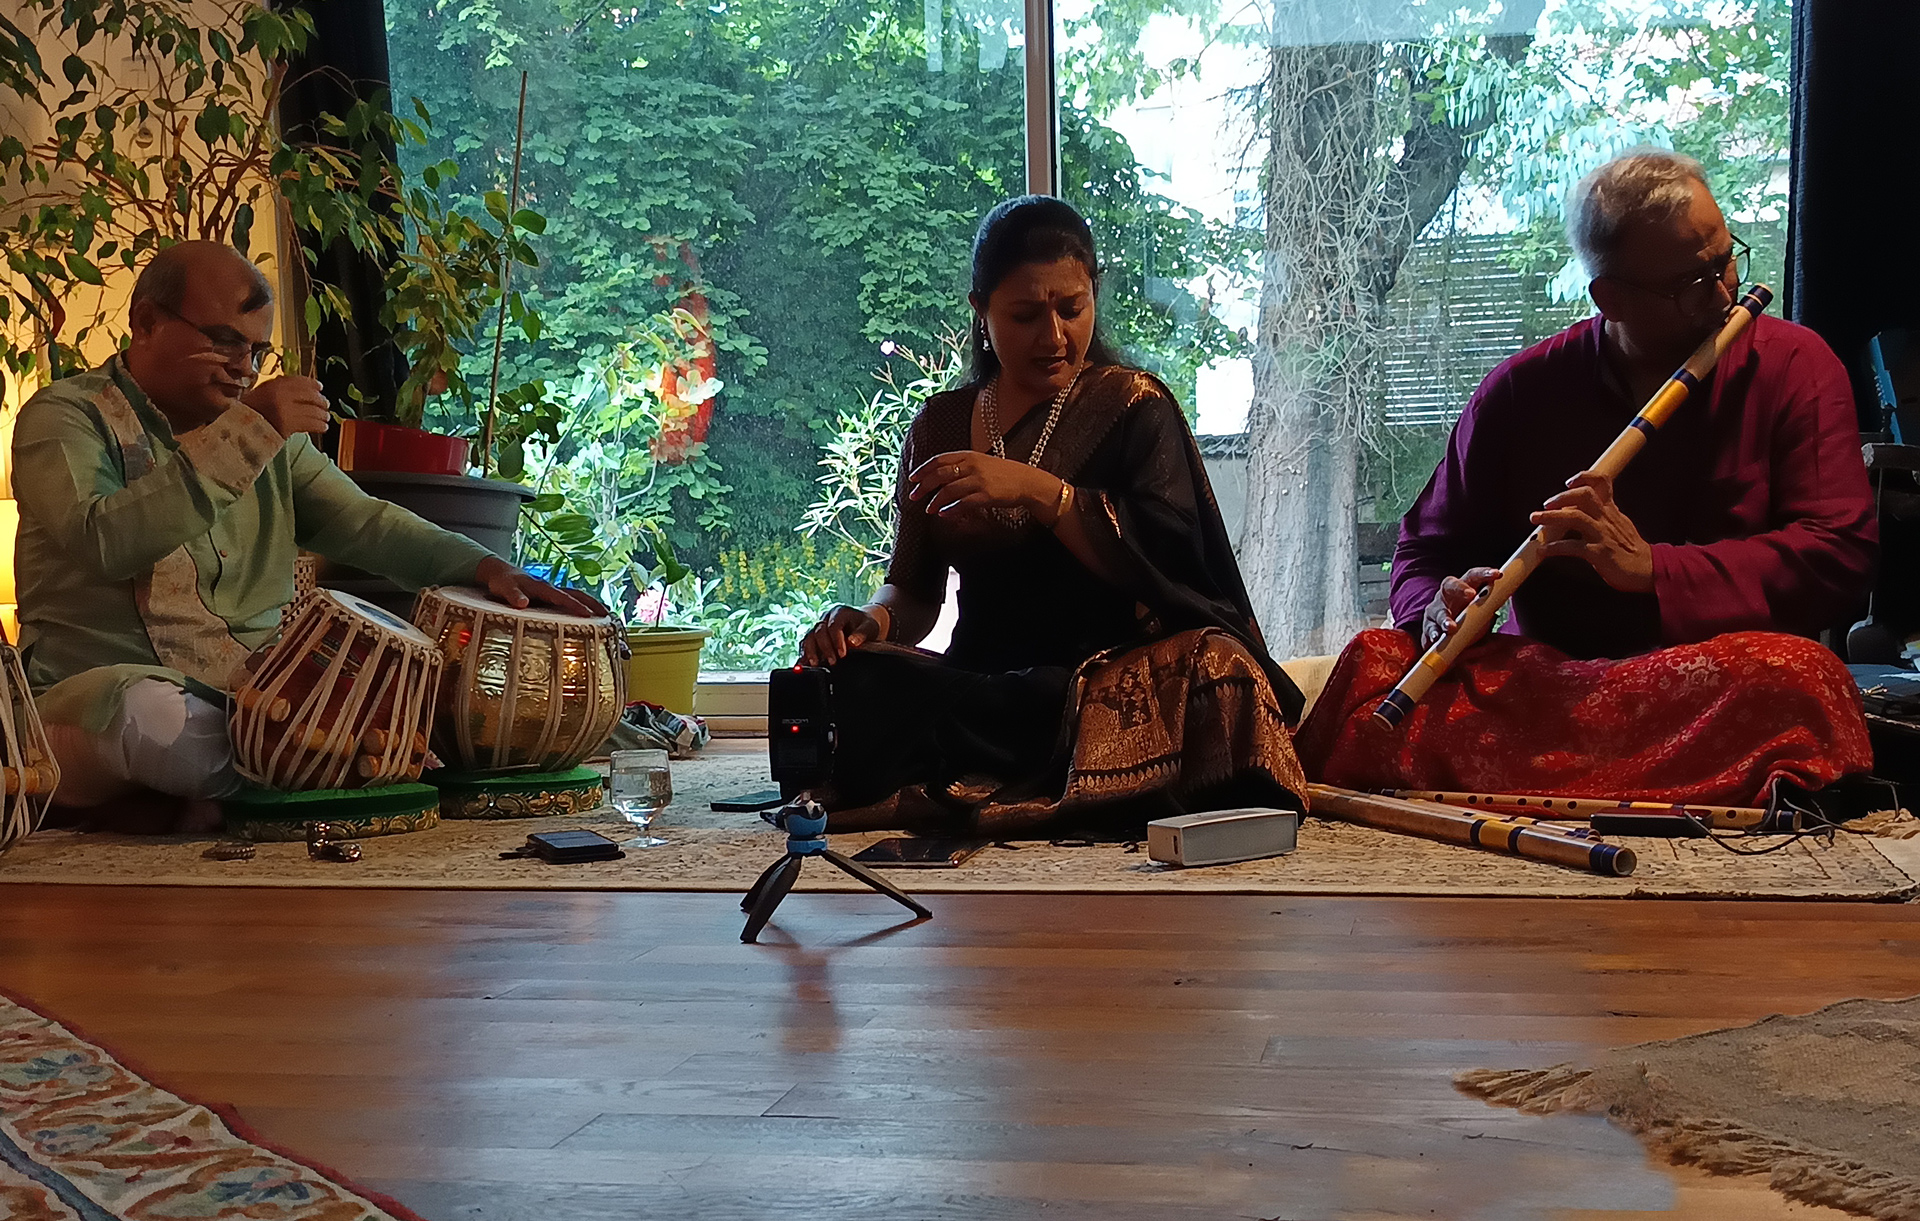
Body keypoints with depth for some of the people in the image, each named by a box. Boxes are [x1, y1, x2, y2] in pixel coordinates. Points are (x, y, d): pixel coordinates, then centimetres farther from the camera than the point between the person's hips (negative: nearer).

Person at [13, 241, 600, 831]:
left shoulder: (271, 429, 18)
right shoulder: (64, 416, -2)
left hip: (257, 700, 6)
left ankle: (206, 798, -12)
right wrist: (245, 434, -22)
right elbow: (104, 543, -21)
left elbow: (364, 521, 14)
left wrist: (486, 567, -3)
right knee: (148, 713, -41)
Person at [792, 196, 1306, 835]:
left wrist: (1038, 490, -19)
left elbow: (1163, 562, -8)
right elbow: (915, 591, 16)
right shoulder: (939, 427, 16)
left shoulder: (1132, 406, 7)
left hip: (1108, 676, -2)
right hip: (980, 682, 2)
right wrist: (871, 621, -8)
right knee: (847, 683, -28)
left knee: (1214, 672, -36)